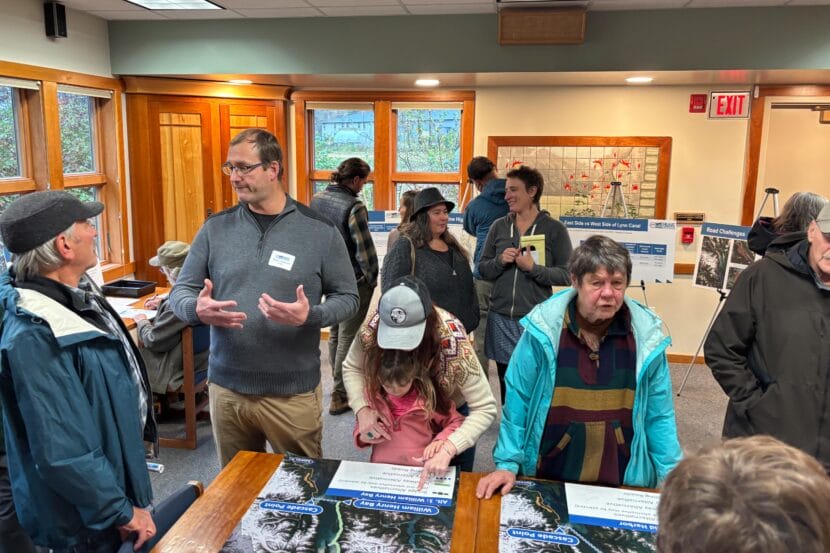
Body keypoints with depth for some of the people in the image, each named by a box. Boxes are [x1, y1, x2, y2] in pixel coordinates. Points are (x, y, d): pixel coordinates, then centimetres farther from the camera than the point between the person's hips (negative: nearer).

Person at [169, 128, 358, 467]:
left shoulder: (320, 231, -6)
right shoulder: (215, 228, 1)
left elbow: (347, 297, -2)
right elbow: (180, 292, 5)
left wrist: (311, 315, -23)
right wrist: (197, 310, -19)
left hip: (293, 393, -2)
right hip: (226, 389, 3)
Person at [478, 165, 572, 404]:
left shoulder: (554, 229, -3)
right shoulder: (498, 226, 7)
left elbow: (567, 275, -6)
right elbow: (482, 269, 9)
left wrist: (533, 268, -17)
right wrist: (500, 261, -10)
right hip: (501, 318, 3)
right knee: (506, 384, 12)